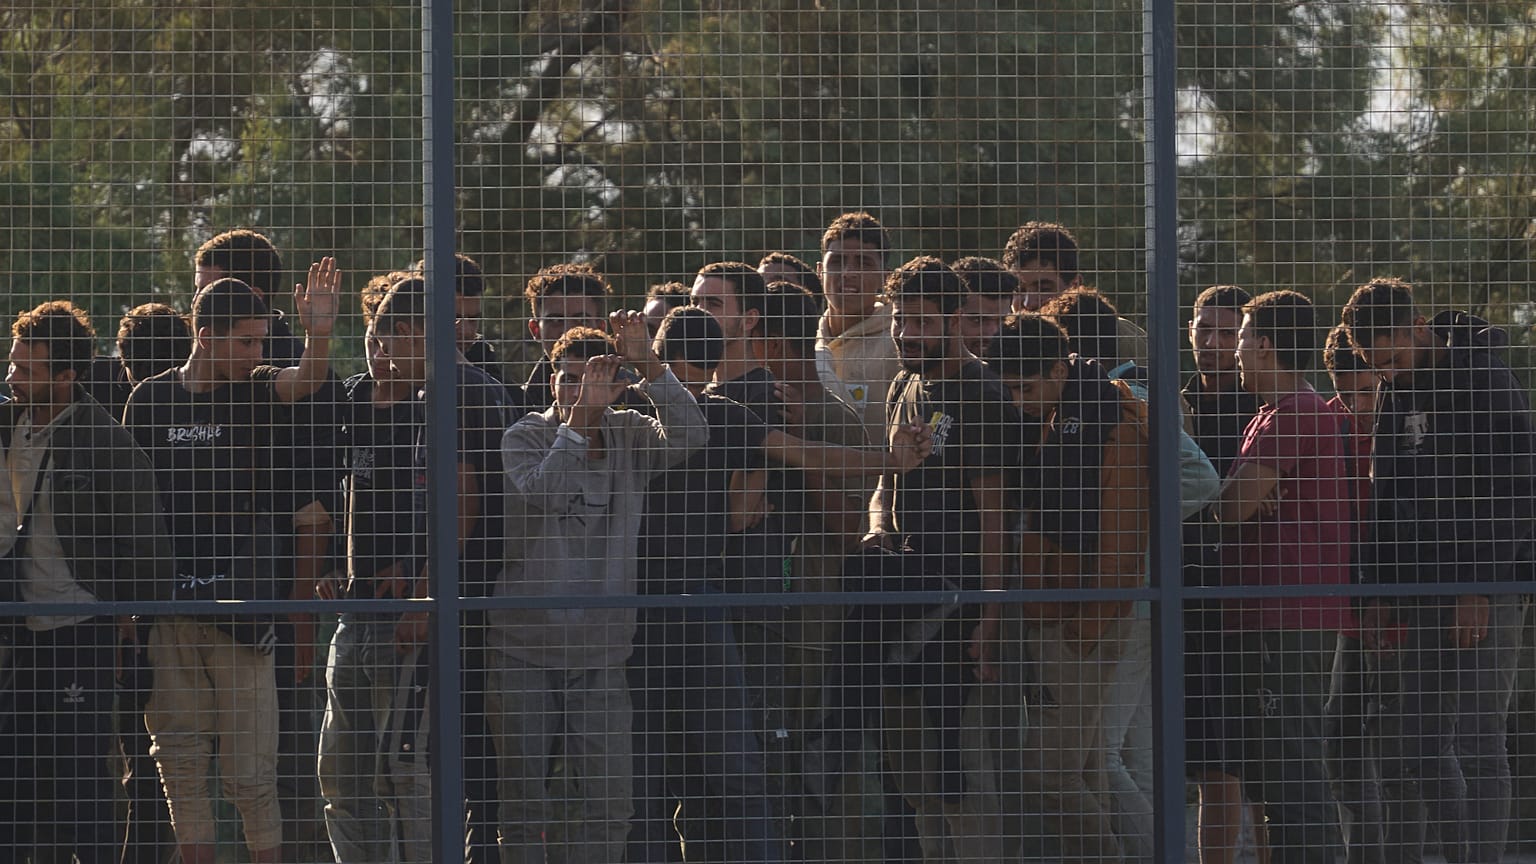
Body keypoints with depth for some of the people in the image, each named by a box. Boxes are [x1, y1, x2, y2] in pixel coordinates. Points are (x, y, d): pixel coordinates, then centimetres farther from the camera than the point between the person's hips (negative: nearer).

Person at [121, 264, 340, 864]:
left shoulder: (259, 393, 3)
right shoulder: (151, 399, 7)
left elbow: (307, 380, -19)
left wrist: (319, 334, -41)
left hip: (241, 608, -2)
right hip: (165, 606, 2)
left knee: (250, 770, -4)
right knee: (181, 766, 6)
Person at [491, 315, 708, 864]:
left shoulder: (631, 436, 5)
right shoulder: (525, 436, -2)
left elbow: (690, 437, -15)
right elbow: (540, 494, -21)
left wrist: (648, 367, -23)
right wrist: (579, 417, -28)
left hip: (599, 652, 2)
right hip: (523, 648, -2)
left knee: (610, 801, -3)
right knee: (523, 804, 2)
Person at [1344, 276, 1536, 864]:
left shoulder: (1486, 383, -9)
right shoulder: (1395, 394, 13)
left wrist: (1481, 589, -17)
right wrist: (1378, 594, 8)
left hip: (1482, 594, -7)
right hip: (1416, 592, 7)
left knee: (1477, 744, -8)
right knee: (1410, 746, 5)